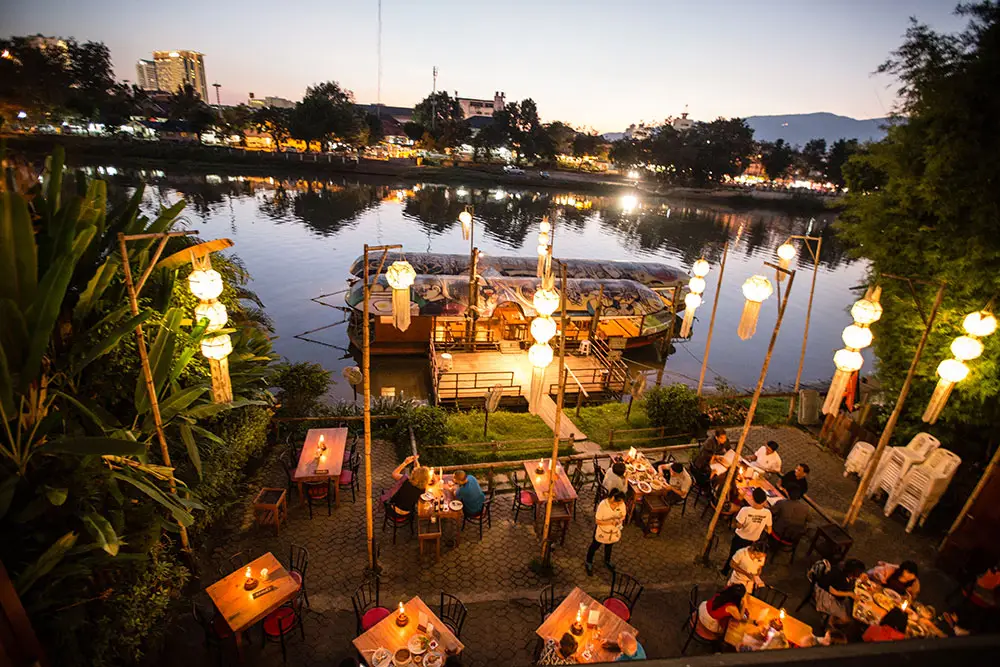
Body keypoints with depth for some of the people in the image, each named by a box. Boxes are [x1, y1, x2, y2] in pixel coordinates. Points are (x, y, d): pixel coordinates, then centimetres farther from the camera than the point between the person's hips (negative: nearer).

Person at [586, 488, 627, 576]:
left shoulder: (622, 504, -21)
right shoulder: (603, 505, -34)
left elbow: (623, 516, -3)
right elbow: (597, 521, -27)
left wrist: (620, 519, -26)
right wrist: (610, 522, -38)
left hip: (614, 532, 4)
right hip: (602, 532, -3)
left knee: (609, 546, 31)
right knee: (595, 546, 22)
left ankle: (607, 561, 59)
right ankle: (589, 563, 48)